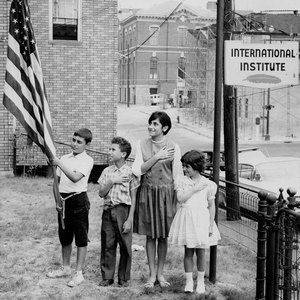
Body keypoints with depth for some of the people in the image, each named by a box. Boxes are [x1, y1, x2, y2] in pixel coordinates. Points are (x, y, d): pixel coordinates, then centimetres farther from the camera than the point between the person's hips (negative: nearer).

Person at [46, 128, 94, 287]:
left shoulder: (87, 160, -7)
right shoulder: (65, 158, 12)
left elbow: (75, 178, -22)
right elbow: (57, 179, 16)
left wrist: (59, 164, -27)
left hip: (78, 199, -6)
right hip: (63, 200, 6)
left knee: (81, 238, 0)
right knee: (64, 236, 15)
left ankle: (79, 273, 7)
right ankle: (65, 268, 30)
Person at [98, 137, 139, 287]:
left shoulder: (130, 173, -4)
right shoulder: (107, 171, 9)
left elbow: (133, 199, -4)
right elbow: (101, 193, 4)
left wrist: (129, 220, -10)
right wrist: (112, 182, -12)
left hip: (123, 211, -3)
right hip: (108, 211, 4)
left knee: (125, 246, 2)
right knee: (107, 245, 6)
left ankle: (124, 278, 15)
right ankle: (107, 276, 18)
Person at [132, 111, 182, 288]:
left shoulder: (173, 147, -3)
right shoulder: (142, 145, 2)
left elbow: (177, 176, -1)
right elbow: (138, 170, -6)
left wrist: (178, 200, -3)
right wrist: (157, 157, -12)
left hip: (166, 193, -1)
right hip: (147, 192, 1)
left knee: (163, 235, 7)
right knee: (150, 235, 6)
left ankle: (160, 273, 20)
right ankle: (152, 274, 16)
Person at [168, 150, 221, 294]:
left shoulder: (207, 184, -1)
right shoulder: (182, 181, 2)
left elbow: (211, 205, 3)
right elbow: (180, 198, -12)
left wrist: (211, 225, 0)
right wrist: (195, 189, -15)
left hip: (201, 219, -1)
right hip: (186, 218, 1)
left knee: (201, 251, 7)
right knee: (188, 251, 5)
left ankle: (200, 281, 20)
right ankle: (189, 281, 13)